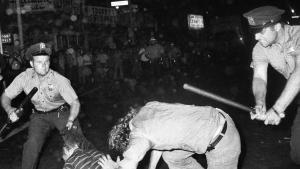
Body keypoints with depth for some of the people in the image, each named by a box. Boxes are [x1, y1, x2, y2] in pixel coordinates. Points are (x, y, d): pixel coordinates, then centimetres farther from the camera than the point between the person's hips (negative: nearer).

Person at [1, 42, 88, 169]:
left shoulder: (60, 80, -24)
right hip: (39, 116, 2)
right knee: (32, 145, -16)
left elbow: (75, 103, -20)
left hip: (62, 112, -2)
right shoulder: (24, 77, -16)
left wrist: (70, 122, -36)